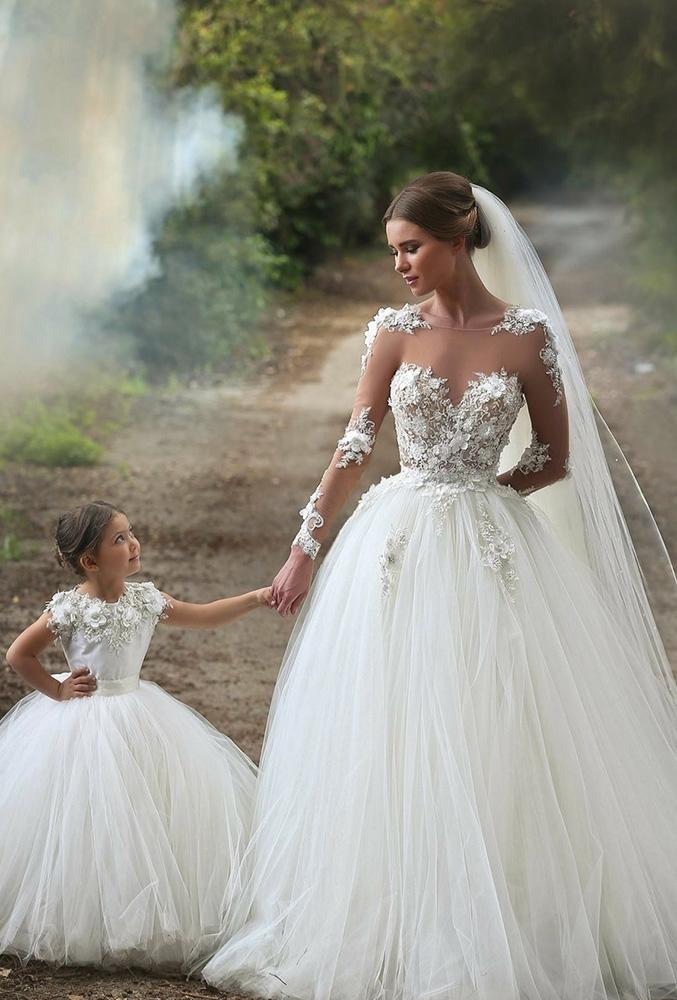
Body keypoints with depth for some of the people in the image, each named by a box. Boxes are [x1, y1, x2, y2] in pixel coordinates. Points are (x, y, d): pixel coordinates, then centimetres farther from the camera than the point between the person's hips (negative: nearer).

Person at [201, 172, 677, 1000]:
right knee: (394, 740, 3)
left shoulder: (528, 335, -3)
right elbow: (354, 448, 3)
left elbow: (556, 459, 4)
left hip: (494, 551, -1)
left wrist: (478, 490, -2)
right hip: (399, 549, 1)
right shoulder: (395, 331, 1)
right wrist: (304, 549, 1)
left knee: (496, 741, 0)